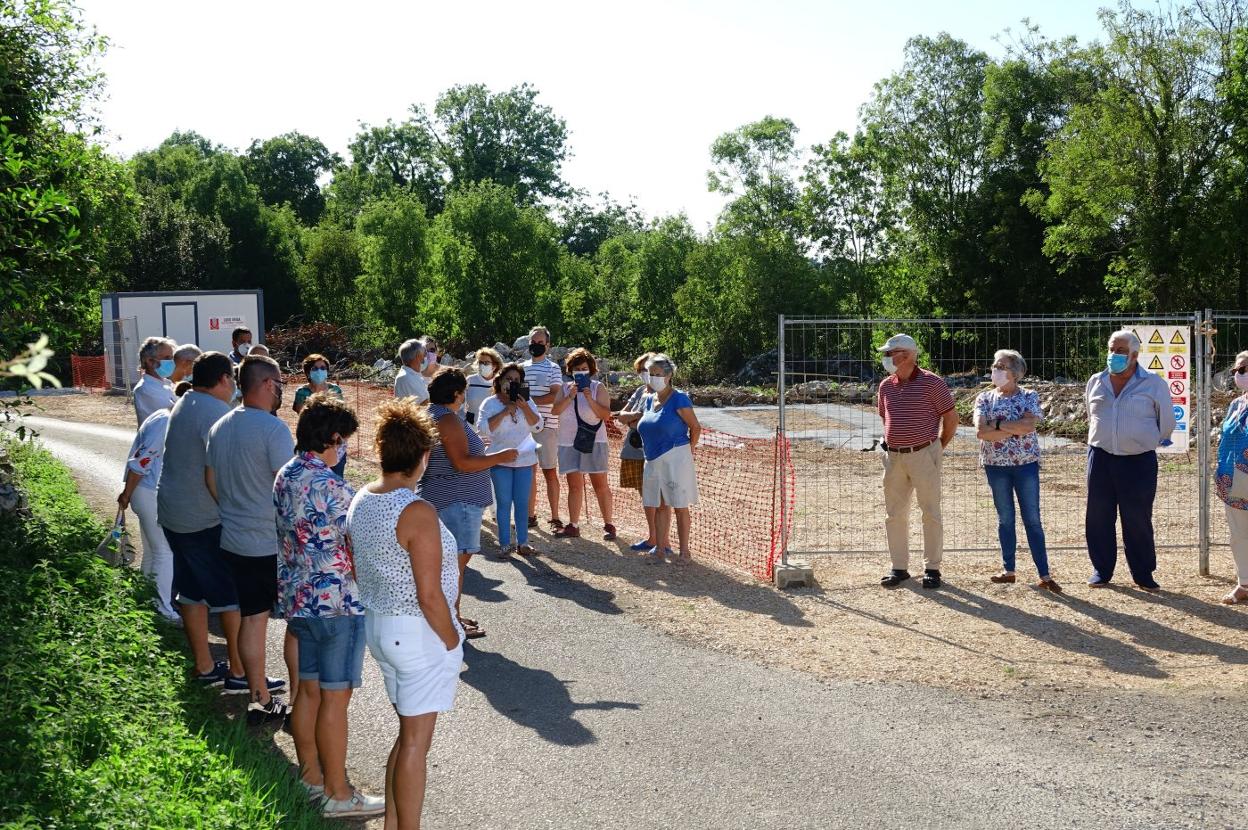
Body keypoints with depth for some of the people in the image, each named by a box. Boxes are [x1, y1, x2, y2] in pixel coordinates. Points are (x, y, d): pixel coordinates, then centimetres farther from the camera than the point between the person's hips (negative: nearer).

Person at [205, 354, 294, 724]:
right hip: (274, 544, -7)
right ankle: (299, 701, 10)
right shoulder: (273, 428, -18)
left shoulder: (220, 427, 7)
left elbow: (211, 480, 15)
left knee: (252, 619, 13)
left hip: (234, 541, 7)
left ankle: (261, 701, 21)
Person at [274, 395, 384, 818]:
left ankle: (310, 774, 30)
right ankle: (338, 794, 9)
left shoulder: (284, 477, 5)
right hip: (337, 603, -9)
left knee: (308, 689, 18)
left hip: (298, 599, 9)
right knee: (334, 698, 0)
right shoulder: (332, 488, -22)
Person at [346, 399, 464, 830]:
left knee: (408, 732, 21)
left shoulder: (361, 501, 2)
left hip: (376, 627, 8)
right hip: (419, 633, -8)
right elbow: (430, 597, -22)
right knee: (415, 741, 4)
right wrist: (452, 642, -9)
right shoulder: (417, 512, -23)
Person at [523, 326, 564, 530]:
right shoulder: (522, 367, 15)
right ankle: (531, 515, 14)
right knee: (528, 471, 7)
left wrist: (530, 400, -17)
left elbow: (555, 396, -10)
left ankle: (555, 518, 3)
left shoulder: (553, 368, 1)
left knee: (550, 472, -1)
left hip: (547, 425, -4)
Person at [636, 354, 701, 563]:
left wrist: (688, 452, -2)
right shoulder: (649, 400, 12)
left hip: (675, 459, -7)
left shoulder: (678, 399, -11)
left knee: (680, 506, 0)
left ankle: (684, 550, 7)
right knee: (658, 505, 9)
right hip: (653, 460, 7)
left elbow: (695, 427, -8)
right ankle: (661, 547, 15)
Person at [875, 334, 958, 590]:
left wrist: (939, 447, 3)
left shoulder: (931, 382, -7)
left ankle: (932, 568, 10)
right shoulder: (886, 386, 8)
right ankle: (899, 568, 17)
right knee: (894, 514, 7)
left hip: (924, 455, -5)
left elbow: (951, 417, -2)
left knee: (931, 513, 2)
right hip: (894, 457, 5)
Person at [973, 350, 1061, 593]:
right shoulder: (984, 398, 3)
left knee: (1033, 520, -1)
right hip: (996, 465, 2)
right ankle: (1009, 570, 18)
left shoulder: (1029, 397, -1)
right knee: (1005, 519, 9)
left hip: (1026, 464, -2)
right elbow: (980, 431, -11)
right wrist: (1015, 429, -14)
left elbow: (1028, 425, -18)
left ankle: (1044, 575, 0)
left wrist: (997, 424, -14)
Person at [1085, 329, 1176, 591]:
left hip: (1139, 461, -3)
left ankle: (1143, 573, 14)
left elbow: (1166, 423, 5)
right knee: (1098, 518, 5)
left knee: (1138, 520, 2)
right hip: (1101, 458, 3)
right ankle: (1101, 570, 17)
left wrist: (1145, 442, 12)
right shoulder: (1096, 382, 7)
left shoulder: (1154, 384, -3)